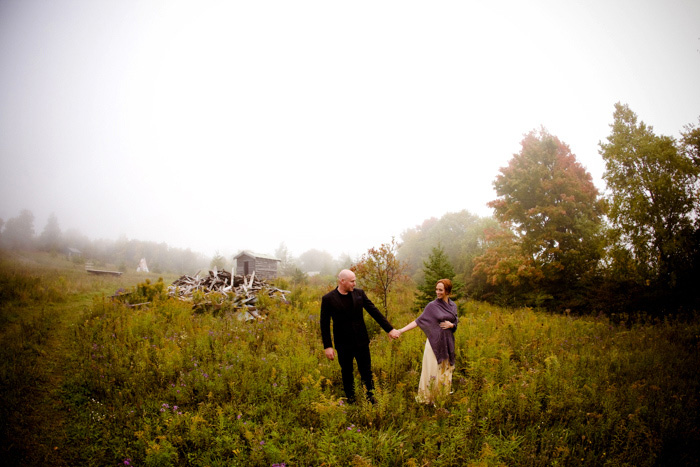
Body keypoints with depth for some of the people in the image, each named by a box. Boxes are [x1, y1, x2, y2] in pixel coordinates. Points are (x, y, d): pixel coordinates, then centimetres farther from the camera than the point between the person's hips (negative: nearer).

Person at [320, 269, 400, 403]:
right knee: (347, 373, 14)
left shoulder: (359, 293, -2)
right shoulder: (328, 299, -10)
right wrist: (327, 346, -10)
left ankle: (371, 398, 27)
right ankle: (350, 400, 32)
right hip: (343, 344, -2)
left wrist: (390, 329, -3)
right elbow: (324, 324, -6)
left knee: (366, 372, 10)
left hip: (361, 341, 2)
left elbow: (374, 311, 0)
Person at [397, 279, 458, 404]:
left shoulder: (453, 305, 6)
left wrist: (451, 325, -11)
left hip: (447, 343, 4)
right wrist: (401, 330, -17)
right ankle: (428, 398, 14)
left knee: (445, 370, 12)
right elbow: (419, 320, -8)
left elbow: (455, 323, 14)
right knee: (432, 370, -1)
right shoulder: (432, 305, -7)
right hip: (435, 342, -4)